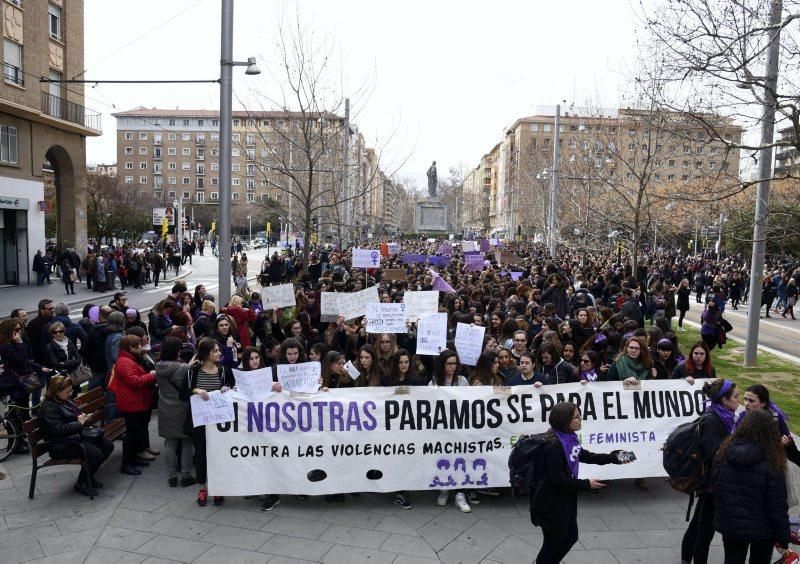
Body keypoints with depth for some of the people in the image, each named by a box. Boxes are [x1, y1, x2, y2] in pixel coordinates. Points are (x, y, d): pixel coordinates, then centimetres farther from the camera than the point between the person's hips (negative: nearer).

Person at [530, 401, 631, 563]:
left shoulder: (569, 439, 0)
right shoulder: (554, 446, -28)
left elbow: (584, 456, 16)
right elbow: (557, 480, -27)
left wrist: (611, 458, 8)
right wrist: (586, 484, -19)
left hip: (566, 499, 9)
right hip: (551, 504, -9)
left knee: (570, 537, 23)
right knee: (552, 543, 7)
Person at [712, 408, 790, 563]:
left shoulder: (722, 453, -11)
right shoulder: (771, 465, -21)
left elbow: (713, 483, 2)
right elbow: (778, 508, -15)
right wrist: (783, 540, -4)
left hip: (729, 525, 2)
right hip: (762, 530, -2)